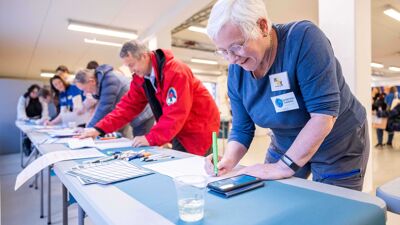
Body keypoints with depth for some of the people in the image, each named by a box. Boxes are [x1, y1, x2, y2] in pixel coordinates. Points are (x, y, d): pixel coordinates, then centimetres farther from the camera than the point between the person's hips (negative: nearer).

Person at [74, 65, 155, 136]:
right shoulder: (101, 81, 6)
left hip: (142, 116, -9)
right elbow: (101, 105, 9)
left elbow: (104, 108, -25)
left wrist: (90, 128, -16)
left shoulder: (109, 81, -24)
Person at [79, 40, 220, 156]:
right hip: (179, 132, 7)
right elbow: (128, 106, -2)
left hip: (199, 130, -7)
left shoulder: (175, 72, -25)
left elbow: (176, 113, -30)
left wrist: (151, 138, -32)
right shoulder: (140, 78, -1)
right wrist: (99, 129, -10)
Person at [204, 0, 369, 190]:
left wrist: (284, 166, -32)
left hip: (338, 147, -4)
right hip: (285, 148, 5)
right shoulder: (236, 71, -12)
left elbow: (324, 113, -33)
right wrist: (228, 160, -24)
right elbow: (241, 129, -6)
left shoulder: (303, 38, -29)